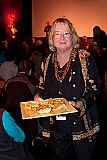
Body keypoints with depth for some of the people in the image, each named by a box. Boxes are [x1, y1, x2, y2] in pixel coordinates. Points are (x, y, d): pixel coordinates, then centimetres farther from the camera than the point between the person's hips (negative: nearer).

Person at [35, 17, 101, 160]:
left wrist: (79, 104, -24)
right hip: (56, 126, 4)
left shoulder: (85, 59, -7)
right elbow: (42, 89, 16)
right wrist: (38, 98, -5)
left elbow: (95, 89, -9)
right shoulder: (47, 62, 7)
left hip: (81, 125, -3)